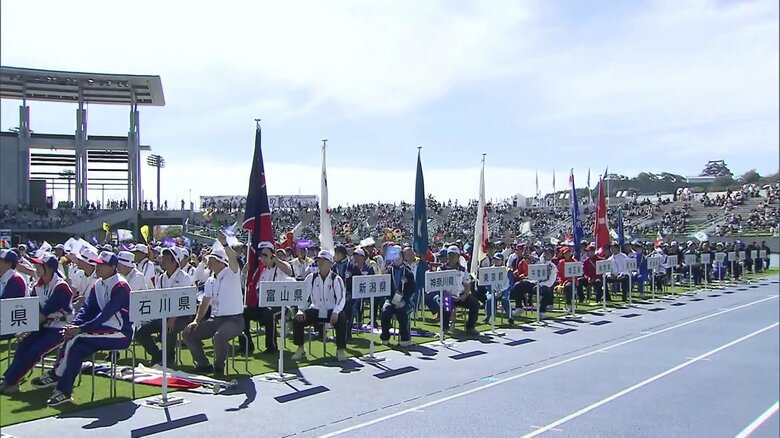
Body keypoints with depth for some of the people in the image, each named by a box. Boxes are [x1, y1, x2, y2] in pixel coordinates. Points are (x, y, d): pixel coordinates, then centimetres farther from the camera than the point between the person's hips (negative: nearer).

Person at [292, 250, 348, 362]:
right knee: (297, 320, -17)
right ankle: (300, 349, -1)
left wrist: (335, 313, -28)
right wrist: (301, 311, -14)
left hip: (332, 312, -3)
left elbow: (341, 298, -12)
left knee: (342, 319, -31)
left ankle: (340, 350, -17)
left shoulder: (336, 279, -5)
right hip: (316, 311, 3)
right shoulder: (311, 277, 3)